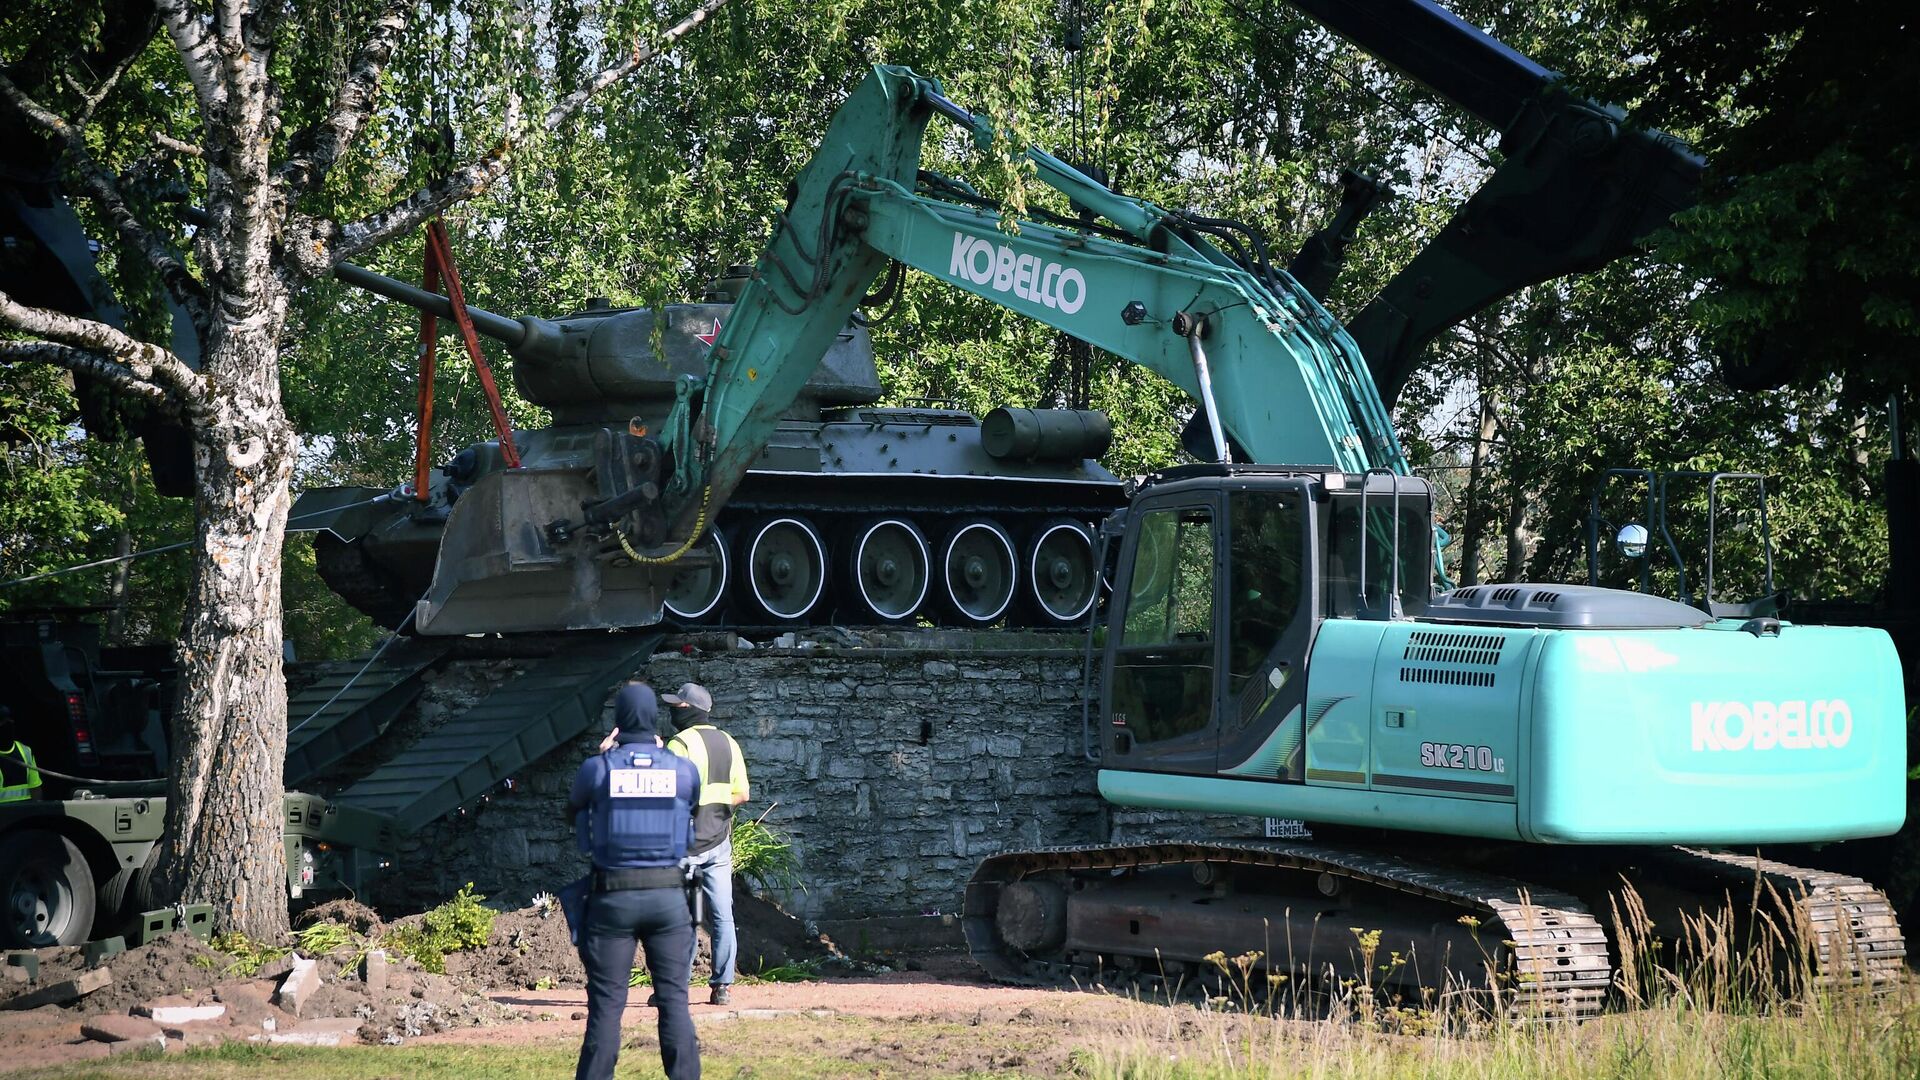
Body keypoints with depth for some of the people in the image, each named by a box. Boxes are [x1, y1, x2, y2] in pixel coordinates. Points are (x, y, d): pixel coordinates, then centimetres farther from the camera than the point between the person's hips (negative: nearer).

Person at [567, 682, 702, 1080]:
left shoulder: (596, 768, -6)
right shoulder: (684, 770, -1)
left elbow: (573, 810, 13)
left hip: (613, 897, -1)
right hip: (669, 897, 1)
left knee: (606, 1003, 3)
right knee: (674, 999, 6)